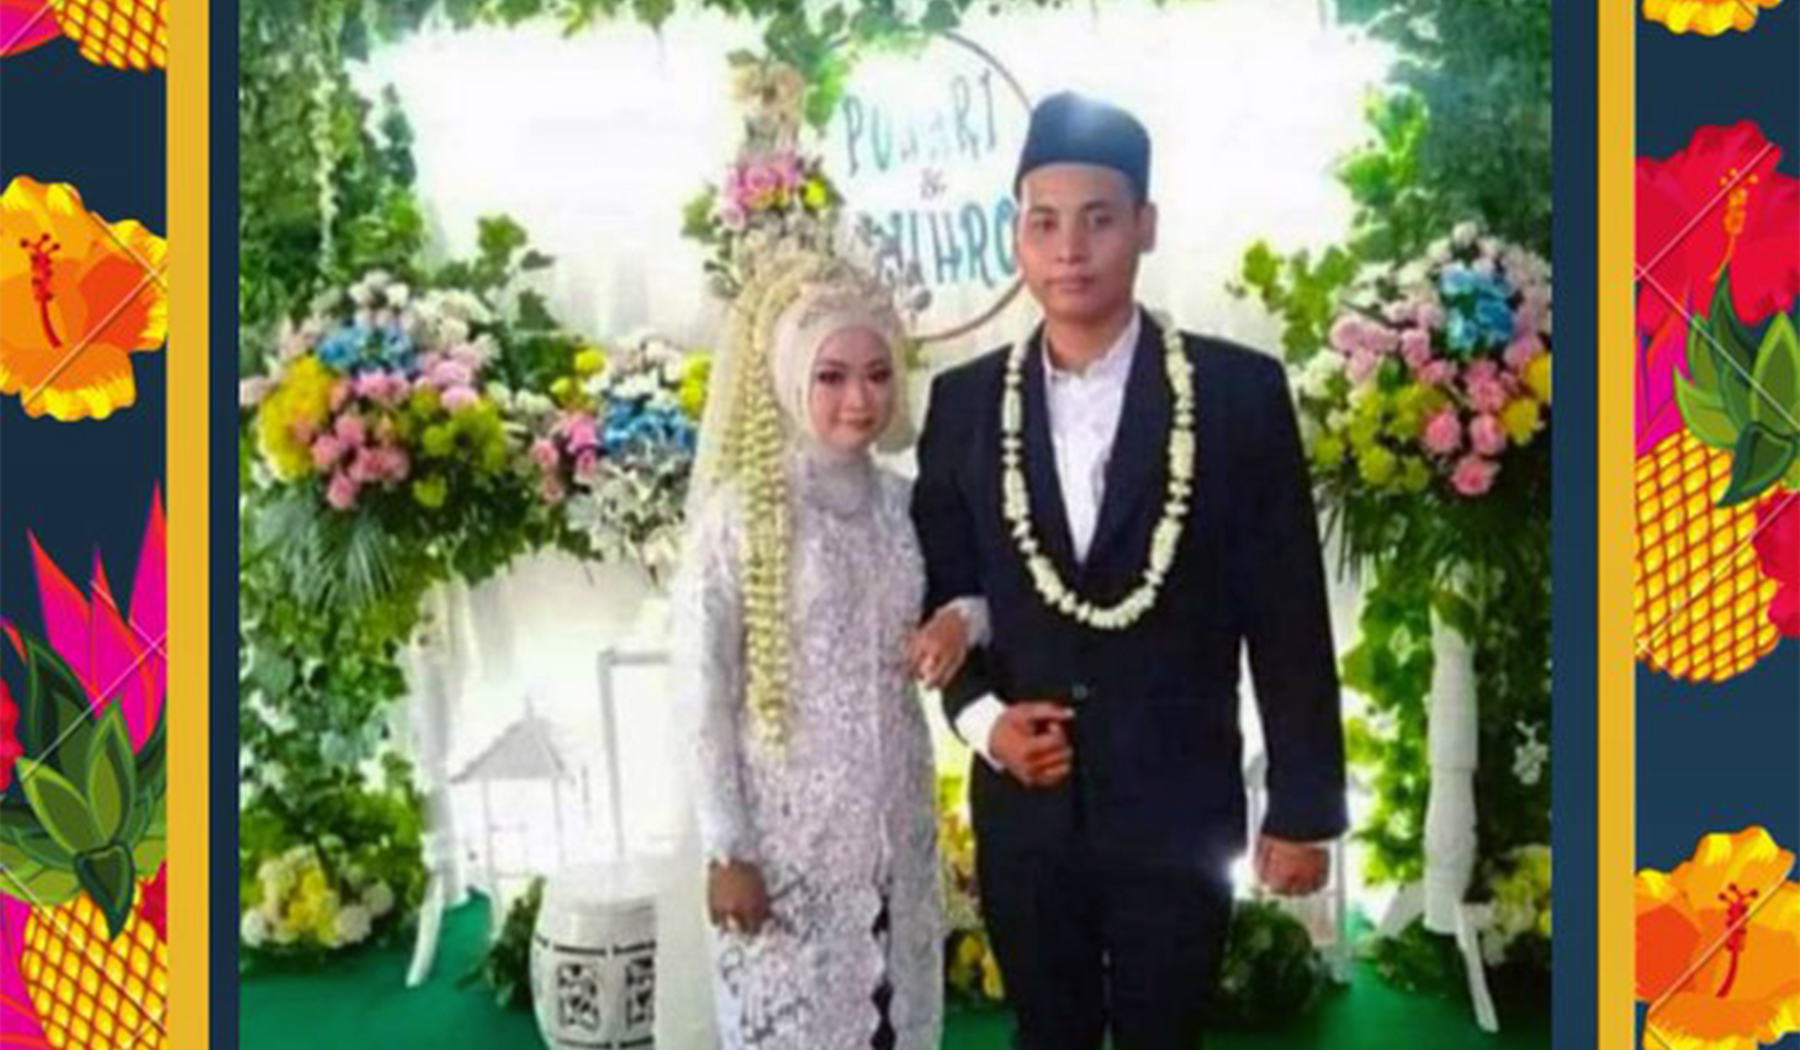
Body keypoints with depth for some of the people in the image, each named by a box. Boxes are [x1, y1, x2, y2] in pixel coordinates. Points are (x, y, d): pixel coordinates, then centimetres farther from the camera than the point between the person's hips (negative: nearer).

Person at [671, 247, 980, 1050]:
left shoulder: (902, 500, 1)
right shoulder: (739, 512, -13)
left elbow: (979, 584, 15)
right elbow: (701, 693, -12)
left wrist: (963, 619, -9)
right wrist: (726, 850, -12)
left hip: (895, 818, 5)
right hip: (789, 826, -5)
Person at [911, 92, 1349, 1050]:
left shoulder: (1240, 390, -7)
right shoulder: (964, 402, 1)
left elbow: (1288, 619, -5)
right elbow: (941, 592, 8)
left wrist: (1303, 809, -4)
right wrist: (981, 715, -9)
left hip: (1178, 810, -2)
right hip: (1023, 810, 3)